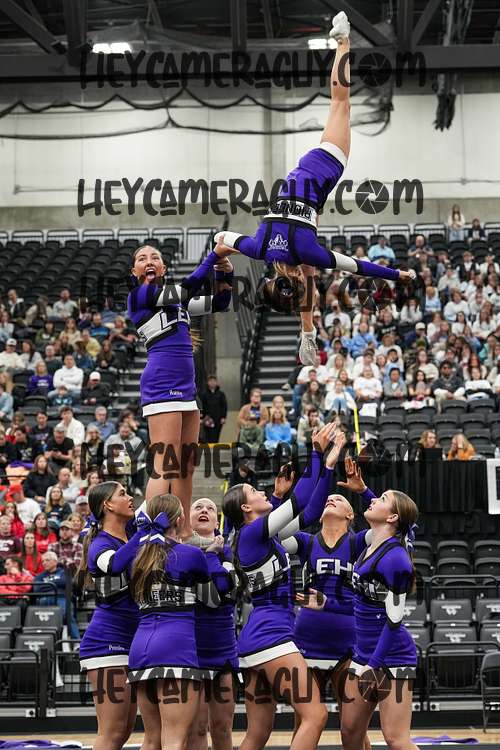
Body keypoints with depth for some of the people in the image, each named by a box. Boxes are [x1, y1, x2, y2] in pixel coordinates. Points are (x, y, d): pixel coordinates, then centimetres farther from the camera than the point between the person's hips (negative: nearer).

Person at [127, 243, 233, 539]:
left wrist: (225, 274, 4)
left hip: (186, 388, 8)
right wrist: (215, 255, -10)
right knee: (165, 465, -16)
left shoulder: (174, 298, 20)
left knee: (187, 464, 8)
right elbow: (190, 287, -12)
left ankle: (184, 532, 13)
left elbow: (219, 304, 23)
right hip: (162, 387, -8)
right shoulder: (139, 295, -2)